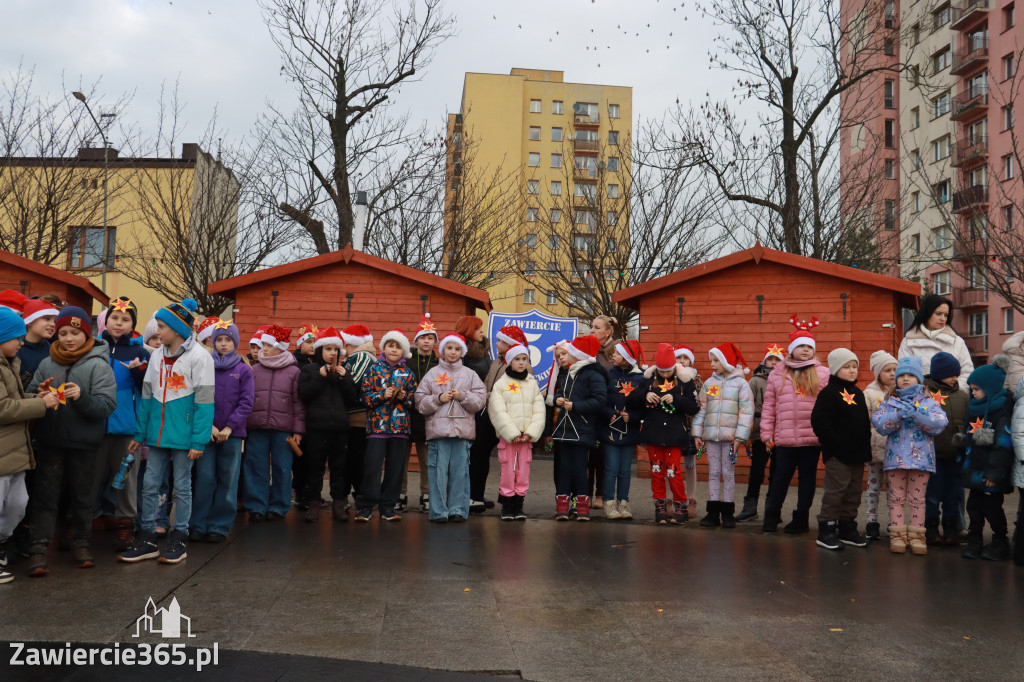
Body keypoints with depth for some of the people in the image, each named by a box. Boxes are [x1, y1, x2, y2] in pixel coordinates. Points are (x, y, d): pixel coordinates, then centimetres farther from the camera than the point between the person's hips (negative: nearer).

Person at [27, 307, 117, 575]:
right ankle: (38, 546, 8)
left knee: (82, 493, 11)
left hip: (83, 442, -2)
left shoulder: (98, 366, -9)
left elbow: (106, 406, -16)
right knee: (45, 493, 4)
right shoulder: (46, 364, 2)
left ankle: (80, 541, 25)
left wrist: (82, 397, -33)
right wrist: (39, 397, -16)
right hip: (50, 441, 2)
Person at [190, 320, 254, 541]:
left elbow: (247, 402, -1)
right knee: (205, 479, 1)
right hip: (206, 431, 0)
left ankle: (220, 526, 12)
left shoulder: (243, 370, 4)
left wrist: (229, 427, -11)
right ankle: (198, 525, 11)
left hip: (232, 433, 0)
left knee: (227, 481, 4)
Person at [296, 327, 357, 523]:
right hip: (316, 427, -2)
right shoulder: (309, 370, 7)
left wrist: (344, 379, -6)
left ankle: (338, 503, 12)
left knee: (339, 468, 5)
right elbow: (303, 394, -7)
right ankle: (313, 504, 10)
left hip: (340, 427, 2)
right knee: (315, 468, 2)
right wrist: (320, 378, -13)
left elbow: (353, 398, 7)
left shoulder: (343, 371, 15)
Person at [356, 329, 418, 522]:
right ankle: (366, 506, 2)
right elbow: (366, 397, 1)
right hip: (377, 425, -2)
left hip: (400, 426, 2)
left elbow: (414, 400, 11)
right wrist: (383, 395, -14)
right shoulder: (373, 370, 6)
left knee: (395, 468, 4)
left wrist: (404, 397, -8)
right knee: (372, 466, -6)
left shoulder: (408, 373, 12)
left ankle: (388, 506, 14)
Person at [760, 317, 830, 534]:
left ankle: (801, 517, 21)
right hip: (784, 438, 0)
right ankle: (772, 515, 19)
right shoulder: (777, 375, 8)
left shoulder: (823, 374, 4)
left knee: (807, 477, 9)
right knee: (781, 476, 5)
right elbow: (768, 406, 7)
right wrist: (767, 433, 3)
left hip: (812, 438, 0)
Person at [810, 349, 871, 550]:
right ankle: (826, 530, 1)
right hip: (838, 454, -8)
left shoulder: (858, 393, 15)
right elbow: (819, 420, -18)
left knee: (853, 492, 13)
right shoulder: (829, 393, -10)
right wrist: (834, 442, -19)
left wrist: (865, 445, 13)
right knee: (835, 490, -6)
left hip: (858, 452, 8)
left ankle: (847, 528, 24)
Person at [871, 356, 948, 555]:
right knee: (896, 498, 4)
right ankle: (897, 536, 11)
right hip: (895, 457, 1)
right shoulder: (890, 402, 7)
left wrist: (917, 413, -22)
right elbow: (878, 423, -8)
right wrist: (899, 415, -21)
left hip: (921, 457, 0)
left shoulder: (928, 402, 5)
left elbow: (940, 423, -11)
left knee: (917, 499, 6)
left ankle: (916, 536, 14)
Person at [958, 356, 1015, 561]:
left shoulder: (1003, 410, -15)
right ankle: (974, 542, 21)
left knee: (992, 507, 1)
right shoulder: (976, 408, 11)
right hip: (975, 470, 8)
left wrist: (995, 472, -20)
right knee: (974, 506, 12)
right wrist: (963, 461, 19)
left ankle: (1000, 544, 15)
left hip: (991, 474, -8)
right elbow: (967, 438, 20)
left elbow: (1004, 444, -18)